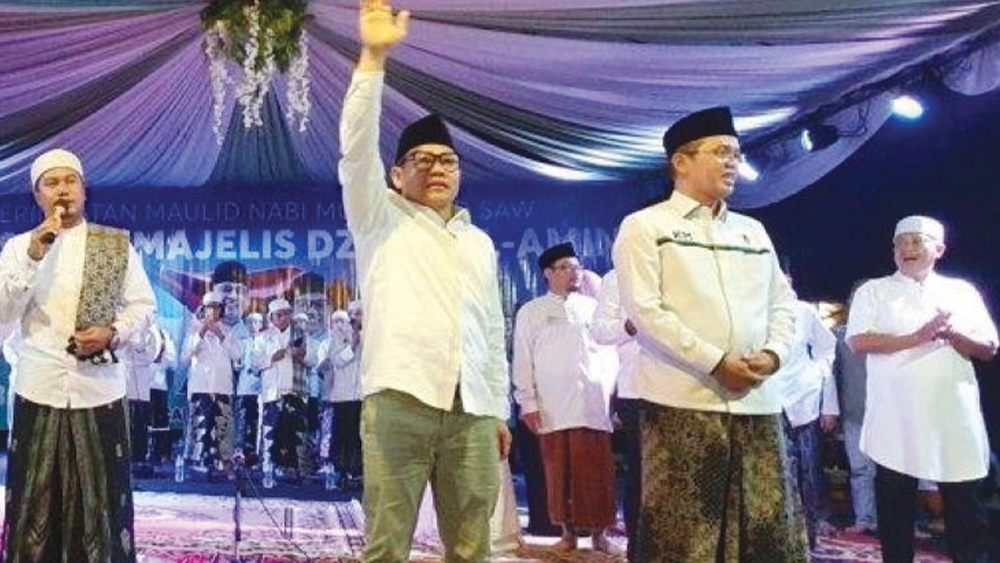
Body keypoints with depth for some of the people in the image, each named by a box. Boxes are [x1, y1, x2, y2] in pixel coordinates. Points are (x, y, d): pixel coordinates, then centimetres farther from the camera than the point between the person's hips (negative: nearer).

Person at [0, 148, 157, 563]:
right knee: (36, 497, 6)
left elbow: (143, 304, 7)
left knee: (102, 496, 5)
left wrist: (112, 333, -12)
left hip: (99, 387, 0)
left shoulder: (118, 244, 5)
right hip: (39, 388, 1)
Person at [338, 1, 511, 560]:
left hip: (472, 409, 4)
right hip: (400, 400, -4)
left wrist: (499, 409, 16)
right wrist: (374, 57, -12)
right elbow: (358, 147, -5)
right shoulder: (381, 219, 11)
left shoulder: (479, 242, 22)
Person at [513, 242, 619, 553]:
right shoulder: (531, 311, 11)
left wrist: (612, 393, 5)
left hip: (594, 406, 1)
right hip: (553, 408, -1)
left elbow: (609, 351, 15)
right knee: (559, 472, 1)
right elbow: (523, 360, 6)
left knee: (596, 472, -1)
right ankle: (568, 533, 11)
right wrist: (528, 402, -2)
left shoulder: (592, 307, 17)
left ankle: (599, 533, 8)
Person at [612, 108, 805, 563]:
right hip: (683, 400, -5)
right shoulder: (645, 227, 2)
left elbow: (782, 301, 18)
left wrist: (773, 351, -4)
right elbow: (644, 309, -9)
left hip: (757, 401, 5)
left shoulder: (753, 231, 20)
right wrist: (716, 362, -14)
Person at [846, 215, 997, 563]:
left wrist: (953, 334, -11)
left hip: (954, 417, 2)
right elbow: (858, 341, -8)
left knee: (966, 508, 4)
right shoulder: (874, 291, 7)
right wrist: (918, 337, -15)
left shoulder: (962, 292, 13)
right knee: (894, 504, 5)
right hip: (896, 420, -1)